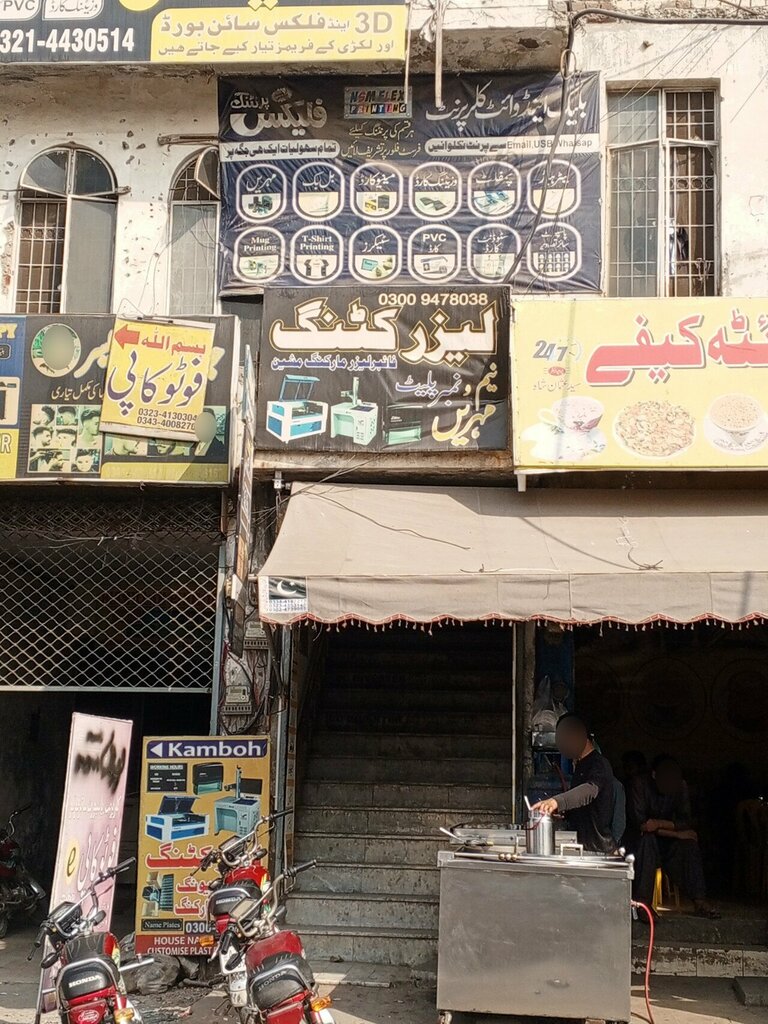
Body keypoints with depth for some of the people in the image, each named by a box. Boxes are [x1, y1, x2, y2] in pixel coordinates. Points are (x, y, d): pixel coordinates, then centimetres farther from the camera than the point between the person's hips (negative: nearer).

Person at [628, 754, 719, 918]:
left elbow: (685, 822, -9)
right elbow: (640, 823, -22)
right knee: (647, 839, -37)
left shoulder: (681, 786, -1)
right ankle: (642, 902, -42)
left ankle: (699, 900, -30)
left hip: (667, 843, 4)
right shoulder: (640, 783, -15)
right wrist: (677, 833, -23)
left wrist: (660, 823, -26)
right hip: (642, 842, -3)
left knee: (690, 843, -26)